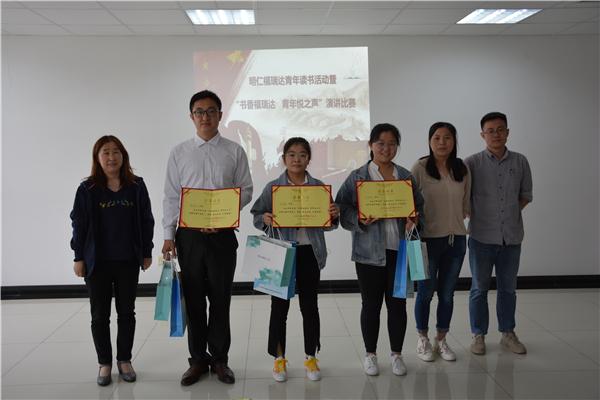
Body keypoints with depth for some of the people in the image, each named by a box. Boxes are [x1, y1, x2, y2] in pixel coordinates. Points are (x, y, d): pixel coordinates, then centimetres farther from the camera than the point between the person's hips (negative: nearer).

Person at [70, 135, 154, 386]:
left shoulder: (136, 186, 0)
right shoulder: (87, 189, -3)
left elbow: (146, 221, 4)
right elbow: (79, 224, -2)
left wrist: (147, 252, 4)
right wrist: (79, 257, -4)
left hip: (128, 261, 1)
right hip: (97, 262, -1)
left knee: (126, 312, 11)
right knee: (100, 315, 8)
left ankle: (124, 360, 25)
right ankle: (104, 363, 22)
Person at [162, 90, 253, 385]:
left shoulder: (234, 151, 3)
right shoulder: (179, 152, 6)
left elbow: (245, 191, 3)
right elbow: (171, 196, 5)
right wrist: (168, 236, -1)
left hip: (222, 234, -1)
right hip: (188, 234, 1)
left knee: (220, 298, 6)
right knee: (193, 299, 8)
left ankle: (219, 358, 20)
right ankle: (198, 359, 21)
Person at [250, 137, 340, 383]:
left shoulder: (319, 186, 4)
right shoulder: (273, 187, 0)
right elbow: (256, 216, 3)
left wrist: (334, 216, -13)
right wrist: (265, 219, -19)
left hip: (309, 252, 1)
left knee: (309, 306, 9)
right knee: (279, 307, 6)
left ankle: (311, 357, 24)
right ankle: (279, 358, 21)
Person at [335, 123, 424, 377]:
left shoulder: (406, 177, 9)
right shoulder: (357, 177, -1)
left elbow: (419, 206, 13)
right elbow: (343, 210, -4)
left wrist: (414, 220, -7)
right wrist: (361, 220, -21)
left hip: (399, 249, 2)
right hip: (369, 251, -2)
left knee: (397, 303, 9)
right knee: (371, 304, 8)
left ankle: (397, 354, 25)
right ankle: (370, 354, 24)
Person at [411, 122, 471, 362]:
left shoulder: (462, 170, 4)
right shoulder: (420, 168, -7)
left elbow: (466, 205, 14)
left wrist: (454, 220, 6)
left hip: (456, 239, 4)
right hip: (429, 239, -3)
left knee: (447, 294, 12)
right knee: (425, 292, 7)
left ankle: (441, 340, 28)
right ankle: (422, 340, 25)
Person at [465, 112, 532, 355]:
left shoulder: (520, 162, 4)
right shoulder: (472, 163, -5)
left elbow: (526, 194, 13)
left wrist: (510, 213, 4)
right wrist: (478, 216, -5)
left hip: (511, 237, 3)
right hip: (482, 237, -2)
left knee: (508, 288, 13)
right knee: (479, 288, 7)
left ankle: (508, 333, 27)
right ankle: (478, 335, 19)